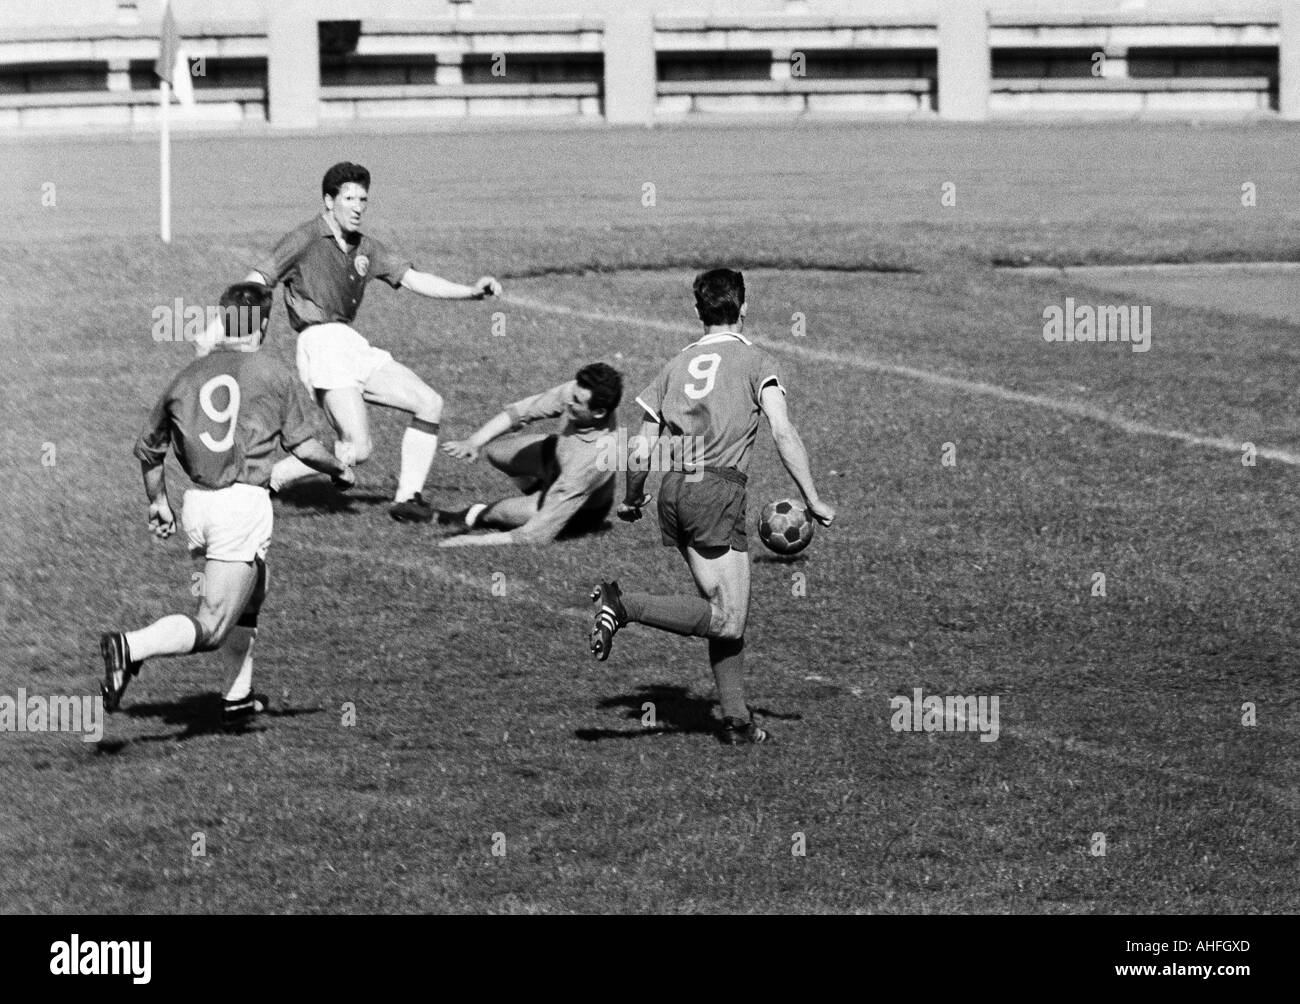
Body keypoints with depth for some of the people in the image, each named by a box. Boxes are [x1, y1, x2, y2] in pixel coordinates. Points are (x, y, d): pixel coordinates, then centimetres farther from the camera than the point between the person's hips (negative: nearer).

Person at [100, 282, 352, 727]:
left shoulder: (188, 376, 11)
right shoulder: (273, 373, -3)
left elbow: (148, 447, 19)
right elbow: (305, 446, -4)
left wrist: (158, 502, 34)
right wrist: (340, 469, 17)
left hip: (197, 505, 6)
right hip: (244, 503, -6)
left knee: (249, 596, 29)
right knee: (210, 629, -7)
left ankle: (237, 697, 35)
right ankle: (130, 647, -30)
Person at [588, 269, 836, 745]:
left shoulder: (677, 364, 16)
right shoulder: (753, 361, 3)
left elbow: (640, 452, 14)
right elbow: (783, 433, -8)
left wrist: (631, 501, 30)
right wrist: (812, 500, -4)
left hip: (672, 490, 6)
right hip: (718, 489, -6)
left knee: (724, 608, 13)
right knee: (727, 620, -9)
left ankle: (735, 718, 9)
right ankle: (625, 606, -22)